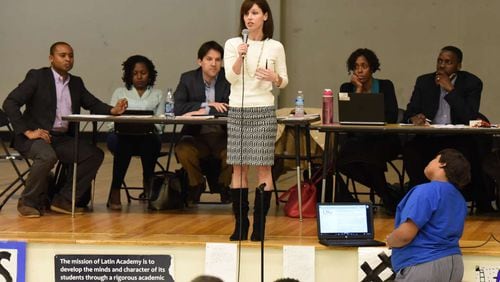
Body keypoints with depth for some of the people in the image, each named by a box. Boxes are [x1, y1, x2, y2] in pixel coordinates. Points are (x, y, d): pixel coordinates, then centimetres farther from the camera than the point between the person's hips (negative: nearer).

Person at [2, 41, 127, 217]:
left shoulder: (76, 83, 16)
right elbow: (9, 103, -9)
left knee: (95, 155, -12)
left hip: (63, 139, 6)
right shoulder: (37, 77, -3)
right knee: (48, 156, -36)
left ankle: (63, 200, -8)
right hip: (38, 136, -6)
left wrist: (113, 110, -12)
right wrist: (27, 132, -18)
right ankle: (28, 202, -15)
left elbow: (94, 104, 11)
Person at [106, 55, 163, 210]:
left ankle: (148, 185, -26)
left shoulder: (157, 94, 21)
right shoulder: (120, 92, 20)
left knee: (151, 140, -36)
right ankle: (115, 191, -35)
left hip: (148, 137, 1)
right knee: (122, 141, -37)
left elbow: (159, 123, 10)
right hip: (122, 135, 0)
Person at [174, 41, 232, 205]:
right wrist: (207, 105, -17)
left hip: (223, 137, -1)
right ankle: (196, 185, 0)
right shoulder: (188, 79, 2)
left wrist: (205, 111, -20)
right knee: (183, 150, -31)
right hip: (197, 137, 1)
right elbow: (178, 108, -10)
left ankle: (224, 185, 1)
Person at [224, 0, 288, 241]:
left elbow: (284, 80, 9)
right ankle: (240, 224, 7)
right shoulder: (232, 44, 5)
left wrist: (275, 78, -13)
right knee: (239, 168, 1)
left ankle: (259, 225, 2)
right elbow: (231, 77, -6)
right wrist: (240, 57, -23)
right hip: (237, 110, 1)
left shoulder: (275, 47, 4)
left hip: (263, 111, -1)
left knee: (263, 167, -2)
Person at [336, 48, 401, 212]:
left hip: (383, 141, -2)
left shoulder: (385, 86, 5)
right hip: (357, 141, 2)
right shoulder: (347, 88, 10)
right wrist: (358, 89, -4)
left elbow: (392, 118, -7)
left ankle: (387, 196, -14)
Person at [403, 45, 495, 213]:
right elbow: (410, 112, 4)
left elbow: (470, 117, -12)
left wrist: (450, 90, -15)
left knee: (469, 152, -35)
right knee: (410, 149, -30)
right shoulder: (424, 81, 11)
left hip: (459, 139, -2)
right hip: (429, 139, 2)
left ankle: (484, 208, -17)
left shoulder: (471, 83, 2)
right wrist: (414, 118, -21)